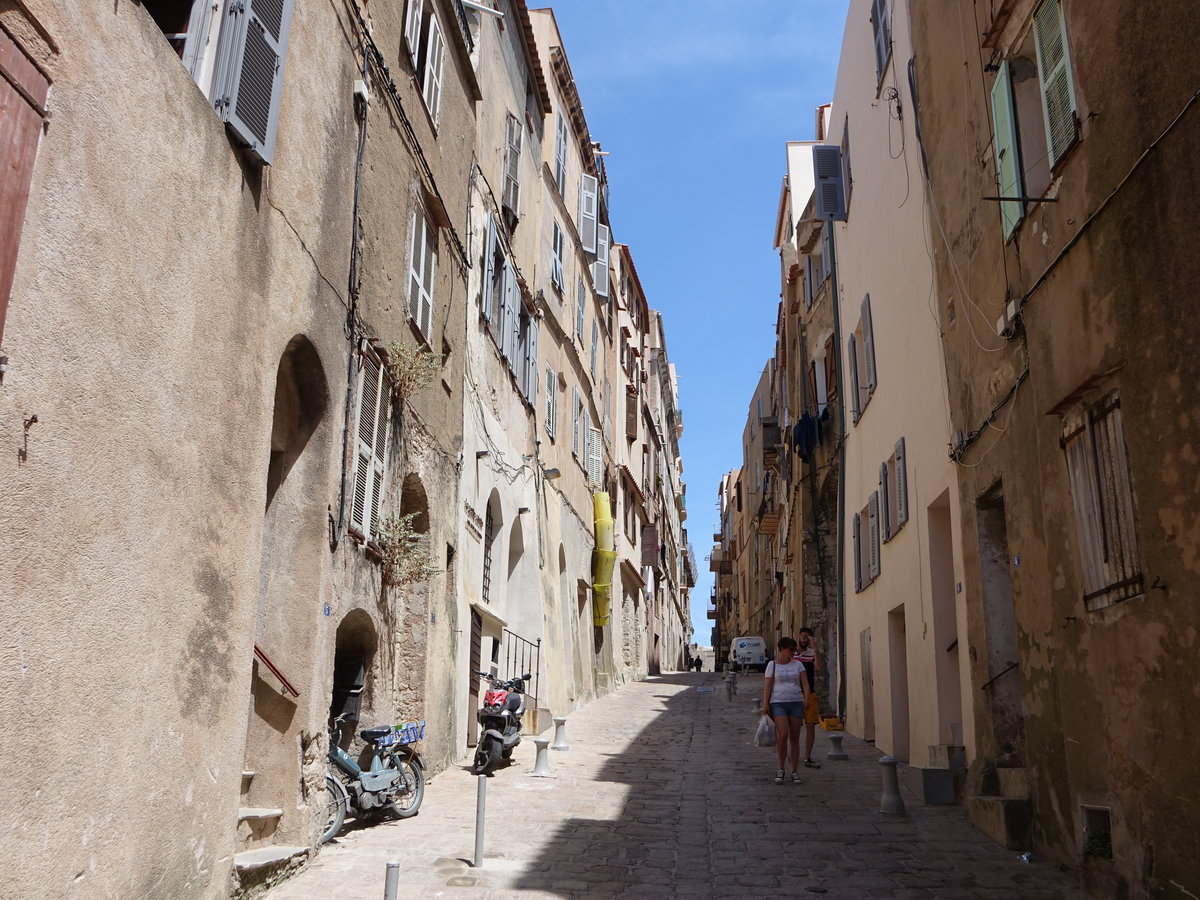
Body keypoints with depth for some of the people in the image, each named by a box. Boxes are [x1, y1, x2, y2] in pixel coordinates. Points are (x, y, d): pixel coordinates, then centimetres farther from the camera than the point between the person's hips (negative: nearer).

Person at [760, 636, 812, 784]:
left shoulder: (798, 664, 9)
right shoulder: (772, 665, 2)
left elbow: (805, 683, 1)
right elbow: (767, 686, -2)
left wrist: (806, 699, -16)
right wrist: (765, 705, -11)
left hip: (796, 703, 3)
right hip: (778, 703, -3)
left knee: (794, 738, 3)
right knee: (783, 735, -17)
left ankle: (795, 772, 13)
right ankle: (780, 770, -2)